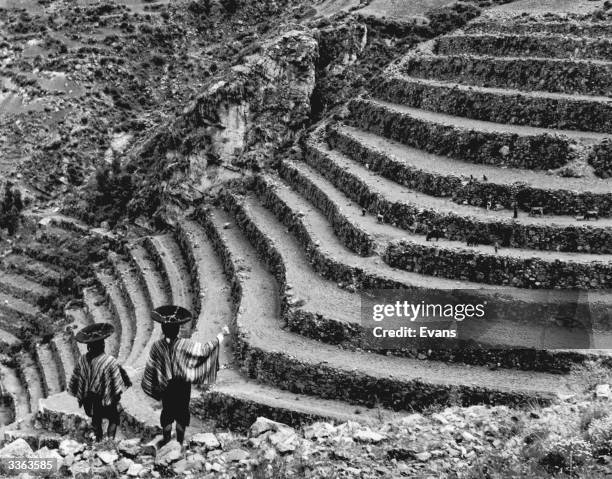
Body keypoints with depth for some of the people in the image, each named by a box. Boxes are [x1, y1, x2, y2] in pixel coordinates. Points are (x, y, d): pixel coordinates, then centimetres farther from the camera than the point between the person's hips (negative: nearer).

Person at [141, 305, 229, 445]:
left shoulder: (157, 346, -16)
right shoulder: (184, 345, -22)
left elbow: (150, 368, -8)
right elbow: (205, 349, -19)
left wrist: (149, 387, 8)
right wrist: (221, 335, -9)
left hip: (165, 387, 2)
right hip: (182, 386, -2)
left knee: (167, 412, 19)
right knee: (182, 412, 15)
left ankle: (166, 440, 27)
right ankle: (180, 442, 25)